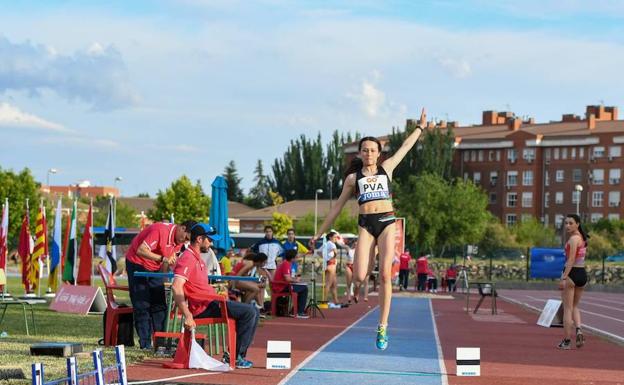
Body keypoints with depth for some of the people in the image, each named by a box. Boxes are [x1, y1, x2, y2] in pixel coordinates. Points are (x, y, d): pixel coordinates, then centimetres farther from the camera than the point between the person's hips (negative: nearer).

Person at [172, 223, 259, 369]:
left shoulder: (197, 257, 20)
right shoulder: (188, 258, -14)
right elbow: (176, 287, -27)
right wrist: (187, 316, -31)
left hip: (210, 303, 11)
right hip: (204, 307, -11)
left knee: (252, 312, 12)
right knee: (249, 312, -16)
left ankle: (237, 355, 8)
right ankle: (234, 357, -11)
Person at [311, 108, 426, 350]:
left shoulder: (387, 168, 15)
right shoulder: (353, 178, 13)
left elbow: (406, 146, 27)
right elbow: (338, 206, 18)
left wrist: (421, 127, 31)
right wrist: (320, 232, 18)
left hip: (387, 223, 0)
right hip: (365, 224, 0)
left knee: (385, 275, -11)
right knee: (360, 276, -15)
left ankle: (383, 327, -8)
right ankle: (356, 284, 24)